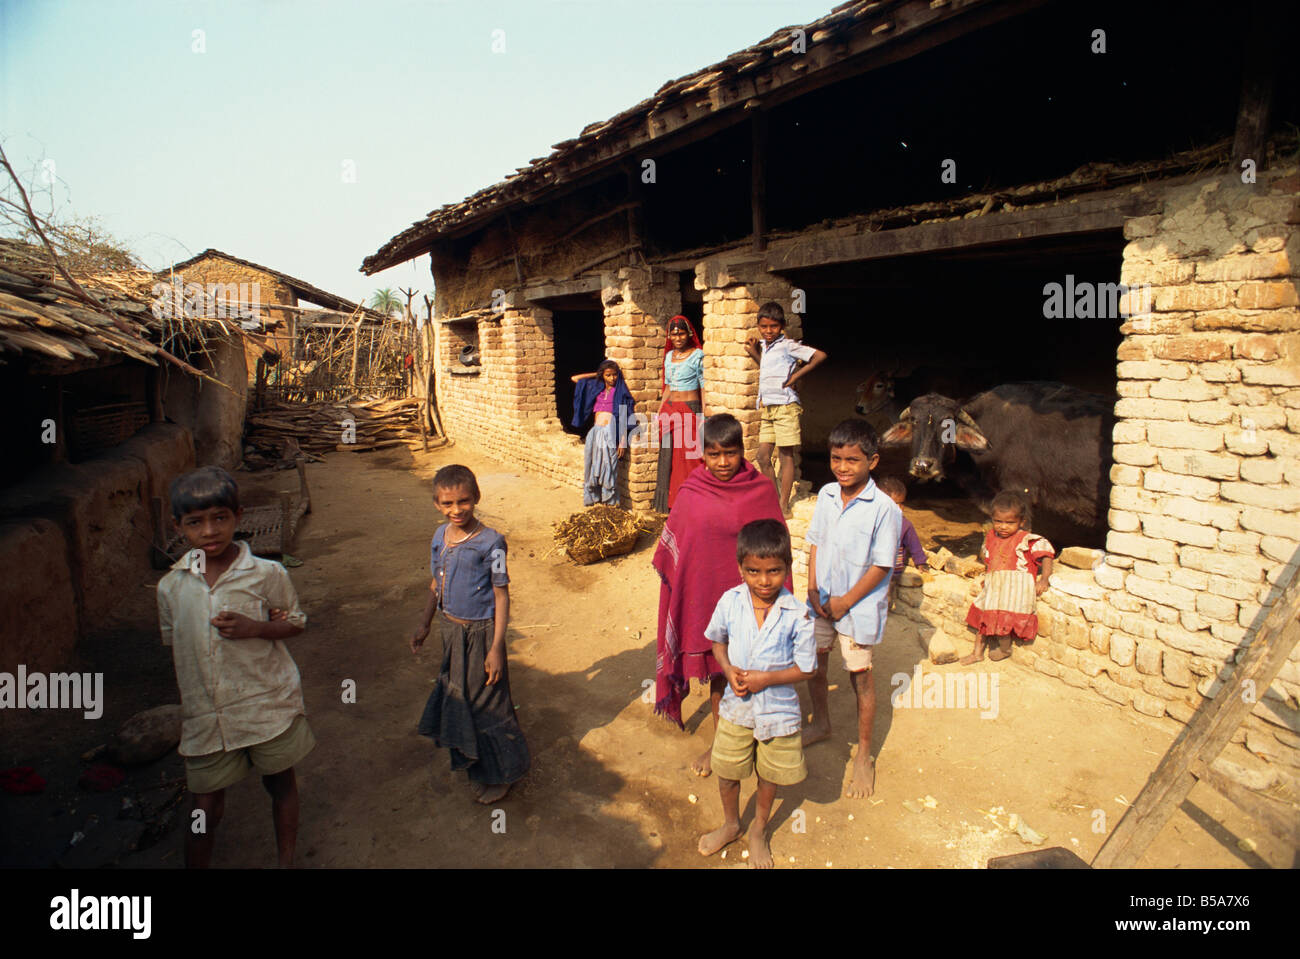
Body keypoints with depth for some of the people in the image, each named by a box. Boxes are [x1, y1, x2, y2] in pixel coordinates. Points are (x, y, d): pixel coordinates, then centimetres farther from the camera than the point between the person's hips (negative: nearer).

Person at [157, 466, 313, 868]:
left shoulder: (266, 574, -11)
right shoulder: (171, 586, -1)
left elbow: (295, 622, 0)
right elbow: (174, 646, 12)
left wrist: (256, 627, -19)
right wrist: (191, 699, 12)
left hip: (268, 706, -1)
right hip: (205, 714, 2)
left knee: (280, 784, 16)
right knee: (206, 808, 12)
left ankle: (286, 861, 36)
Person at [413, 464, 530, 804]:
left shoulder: (490, 542, -20)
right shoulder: (440, 536, -1)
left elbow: (502, 596, -16)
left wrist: (496, 647, -18)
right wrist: (424, 623, 17)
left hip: (480, 632, -7)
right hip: (450, 628, 7)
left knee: (485, 702, 7)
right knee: (457, 696, 21)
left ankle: (499, 773, 31)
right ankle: (474, 764, 44)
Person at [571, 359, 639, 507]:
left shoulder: (621, 392, 4)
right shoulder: (596, 388, 17)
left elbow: (625, 417, -1)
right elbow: (574, 378, 22)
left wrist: (623, 441, -9)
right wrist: (596, 374, 18)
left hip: (611, 433, -4)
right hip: (595, 432, 4)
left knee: (609, 468, -3)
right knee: (593, 466, 5)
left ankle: (610, 499, 7)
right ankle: (592, 496, 17)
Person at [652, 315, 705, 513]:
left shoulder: (697, 355, -5)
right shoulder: (669, 356, 13)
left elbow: (704, 386, -6)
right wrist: (660, 412, 17)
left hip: (690, 409, -6)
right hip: (670, 409, 6)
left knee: (688, 456, -4)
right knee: (667, 457, 9)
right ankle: (669, 502, 20)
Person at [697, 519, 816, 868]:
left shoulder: (797, 614, -22)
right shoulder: (729, 601, -14)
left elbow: (806, 668, -13)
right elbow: (717, 640, 4)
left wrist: (766, 678, -23)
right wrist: (728, 669, -13)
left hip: (777, 710, -2)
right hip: (736, 707, 2)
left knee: (769, 775, 20)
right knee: (726, 772, 19)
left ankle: (758, 829, 49)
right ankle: (731, 823, 49)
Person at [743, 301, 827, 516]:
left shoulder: (787, 346, -8)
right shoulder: (765, 347, 15)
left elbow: (820, 356, -15)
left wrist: (796, 376, -12)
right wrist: (754, 353, 20)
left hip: (784, 407, -7)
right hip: (766, 408, 8)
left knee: (786, 456, 1)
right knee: (763, 456, 5)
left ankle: (784, 505, 7)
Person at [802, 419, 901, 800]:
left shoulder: (884, 508, -18)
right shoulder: (826, 495, -2)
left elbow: (881, 566, -15)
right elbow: (815, 542, 5)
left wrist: (845, 601, -13)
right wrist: (812, 588, -4)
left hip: (859, 605, -5)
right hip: (822, 600, 6)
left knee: (860, 676, 6)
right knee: (814, 661, 18)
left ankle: (864, 756, 24)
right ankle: (820, 722, 45)